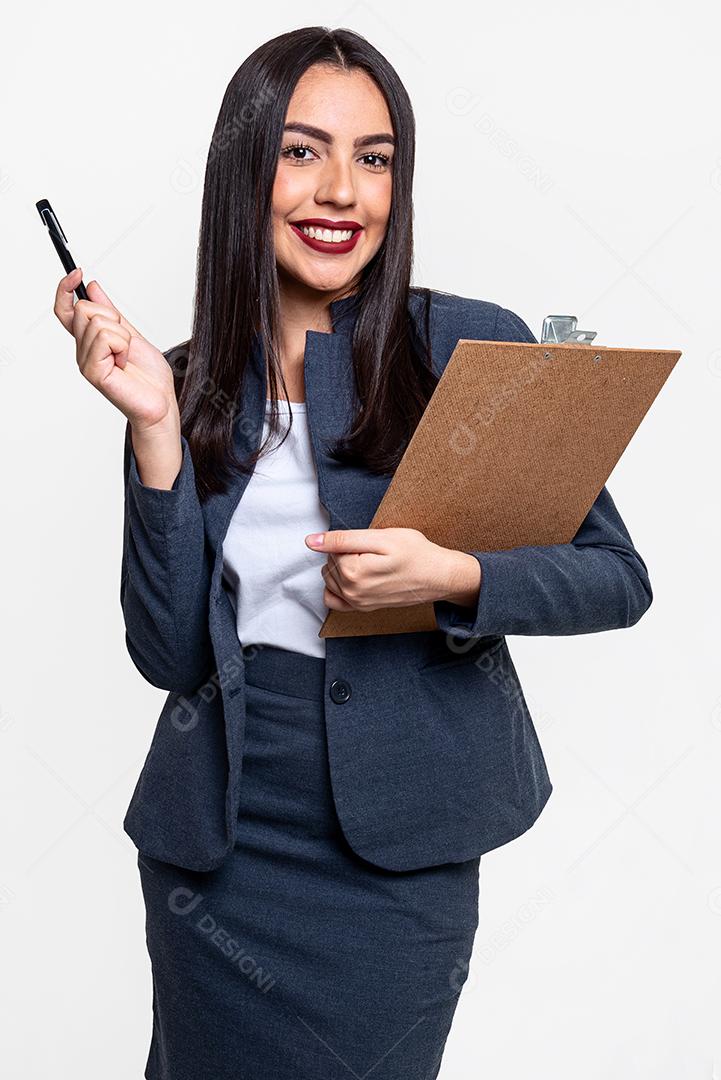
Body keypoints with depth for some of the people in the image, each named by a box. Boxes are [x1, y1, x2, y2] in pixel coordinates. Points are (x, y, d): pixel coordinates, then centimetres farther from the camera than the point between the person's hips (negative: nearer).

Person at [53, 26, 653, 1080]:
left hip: (399, 858, -1)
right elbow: (169, 653, -7)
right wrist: (158, 430, -16)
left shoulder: (475, 346, -8)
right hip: (218, 845, 2)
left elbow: (617, 577, -5)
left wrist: (452, 577, -23)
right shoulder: (189, 385, -2)